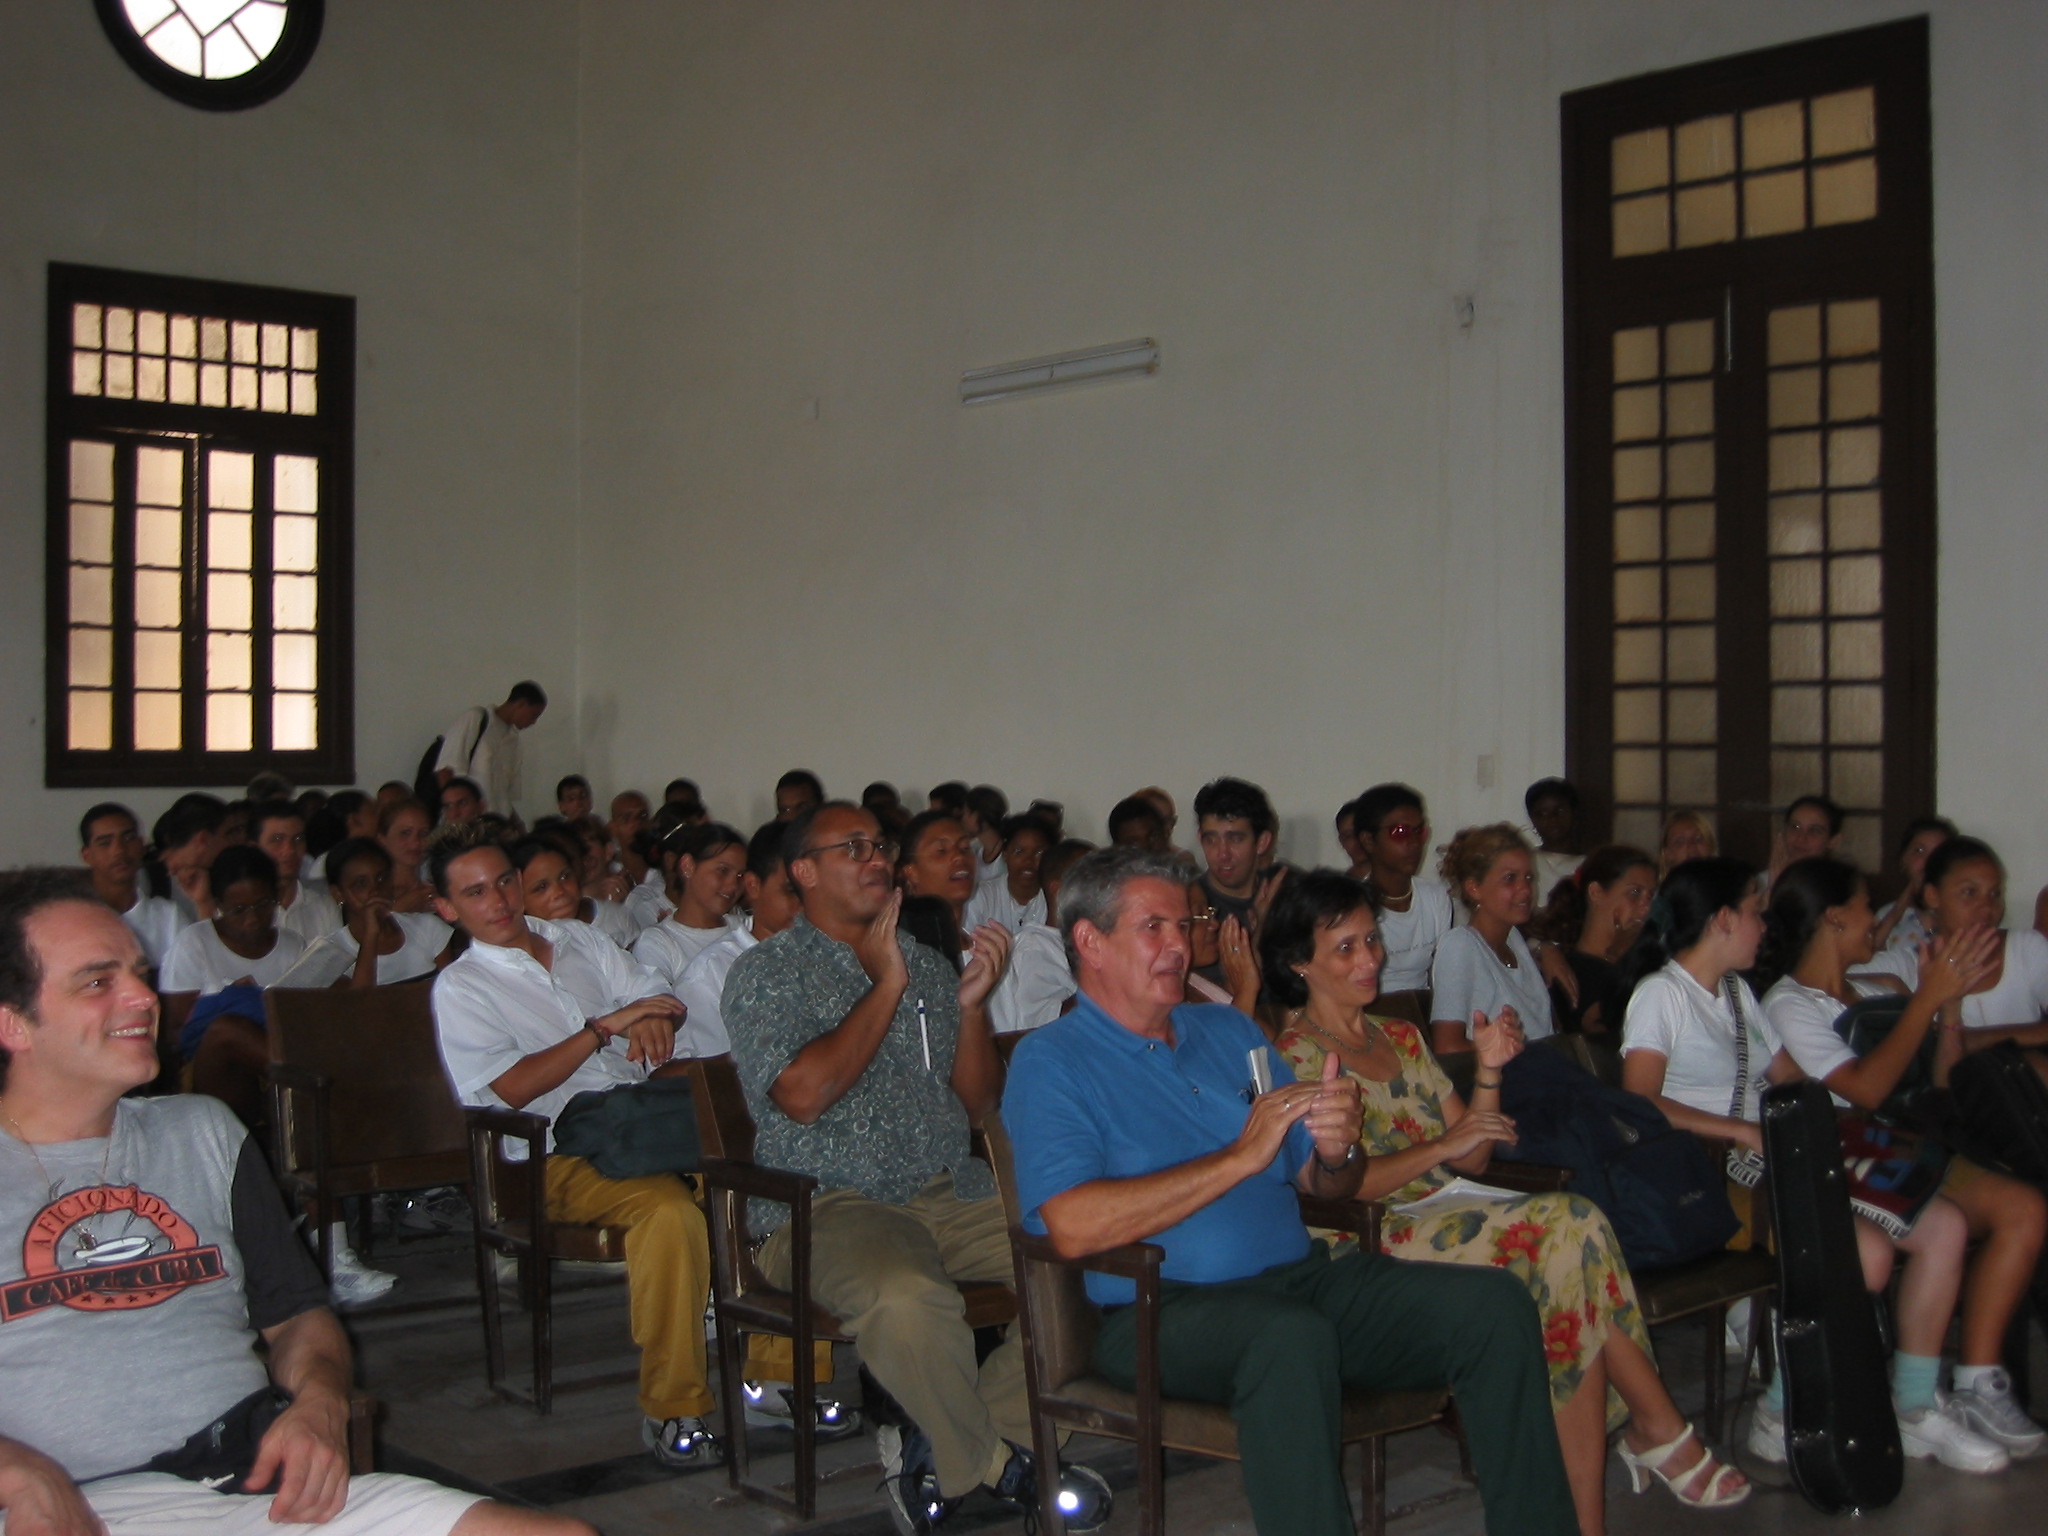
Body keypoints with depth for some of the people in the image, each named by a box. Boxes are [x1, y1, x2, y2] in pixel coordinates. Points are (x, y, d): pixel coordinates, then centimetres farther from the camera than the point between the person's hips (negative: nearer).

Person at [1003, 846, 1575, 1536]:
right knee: (1293, 1336, -38)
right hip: (1161, 1309, -6)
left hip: (1304, 1277, 7)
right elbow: (1074, 1226, -18)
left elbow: (1324, 1186, 21)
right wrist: (1241, 1157, -16)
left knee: (1493, 1303, -12)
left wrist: (1338, 1150, -6)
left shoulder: (1230, 1032, 20)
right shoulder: (1049, 1061, -1)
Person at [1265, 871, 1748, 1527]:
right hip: (1371, 1243, -7)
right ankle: (1660, 1430, -16)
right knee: (1569, 1224, -26)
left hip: (1449, 1216, 7)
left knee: (1575, 1228, -25)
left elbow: (1471, 1161, 15)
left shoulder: (1400, 1037, 21)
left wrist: (1489, 1072, 0)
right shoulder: (1294, 1056, -1)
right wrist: (1442, 1147, -18)